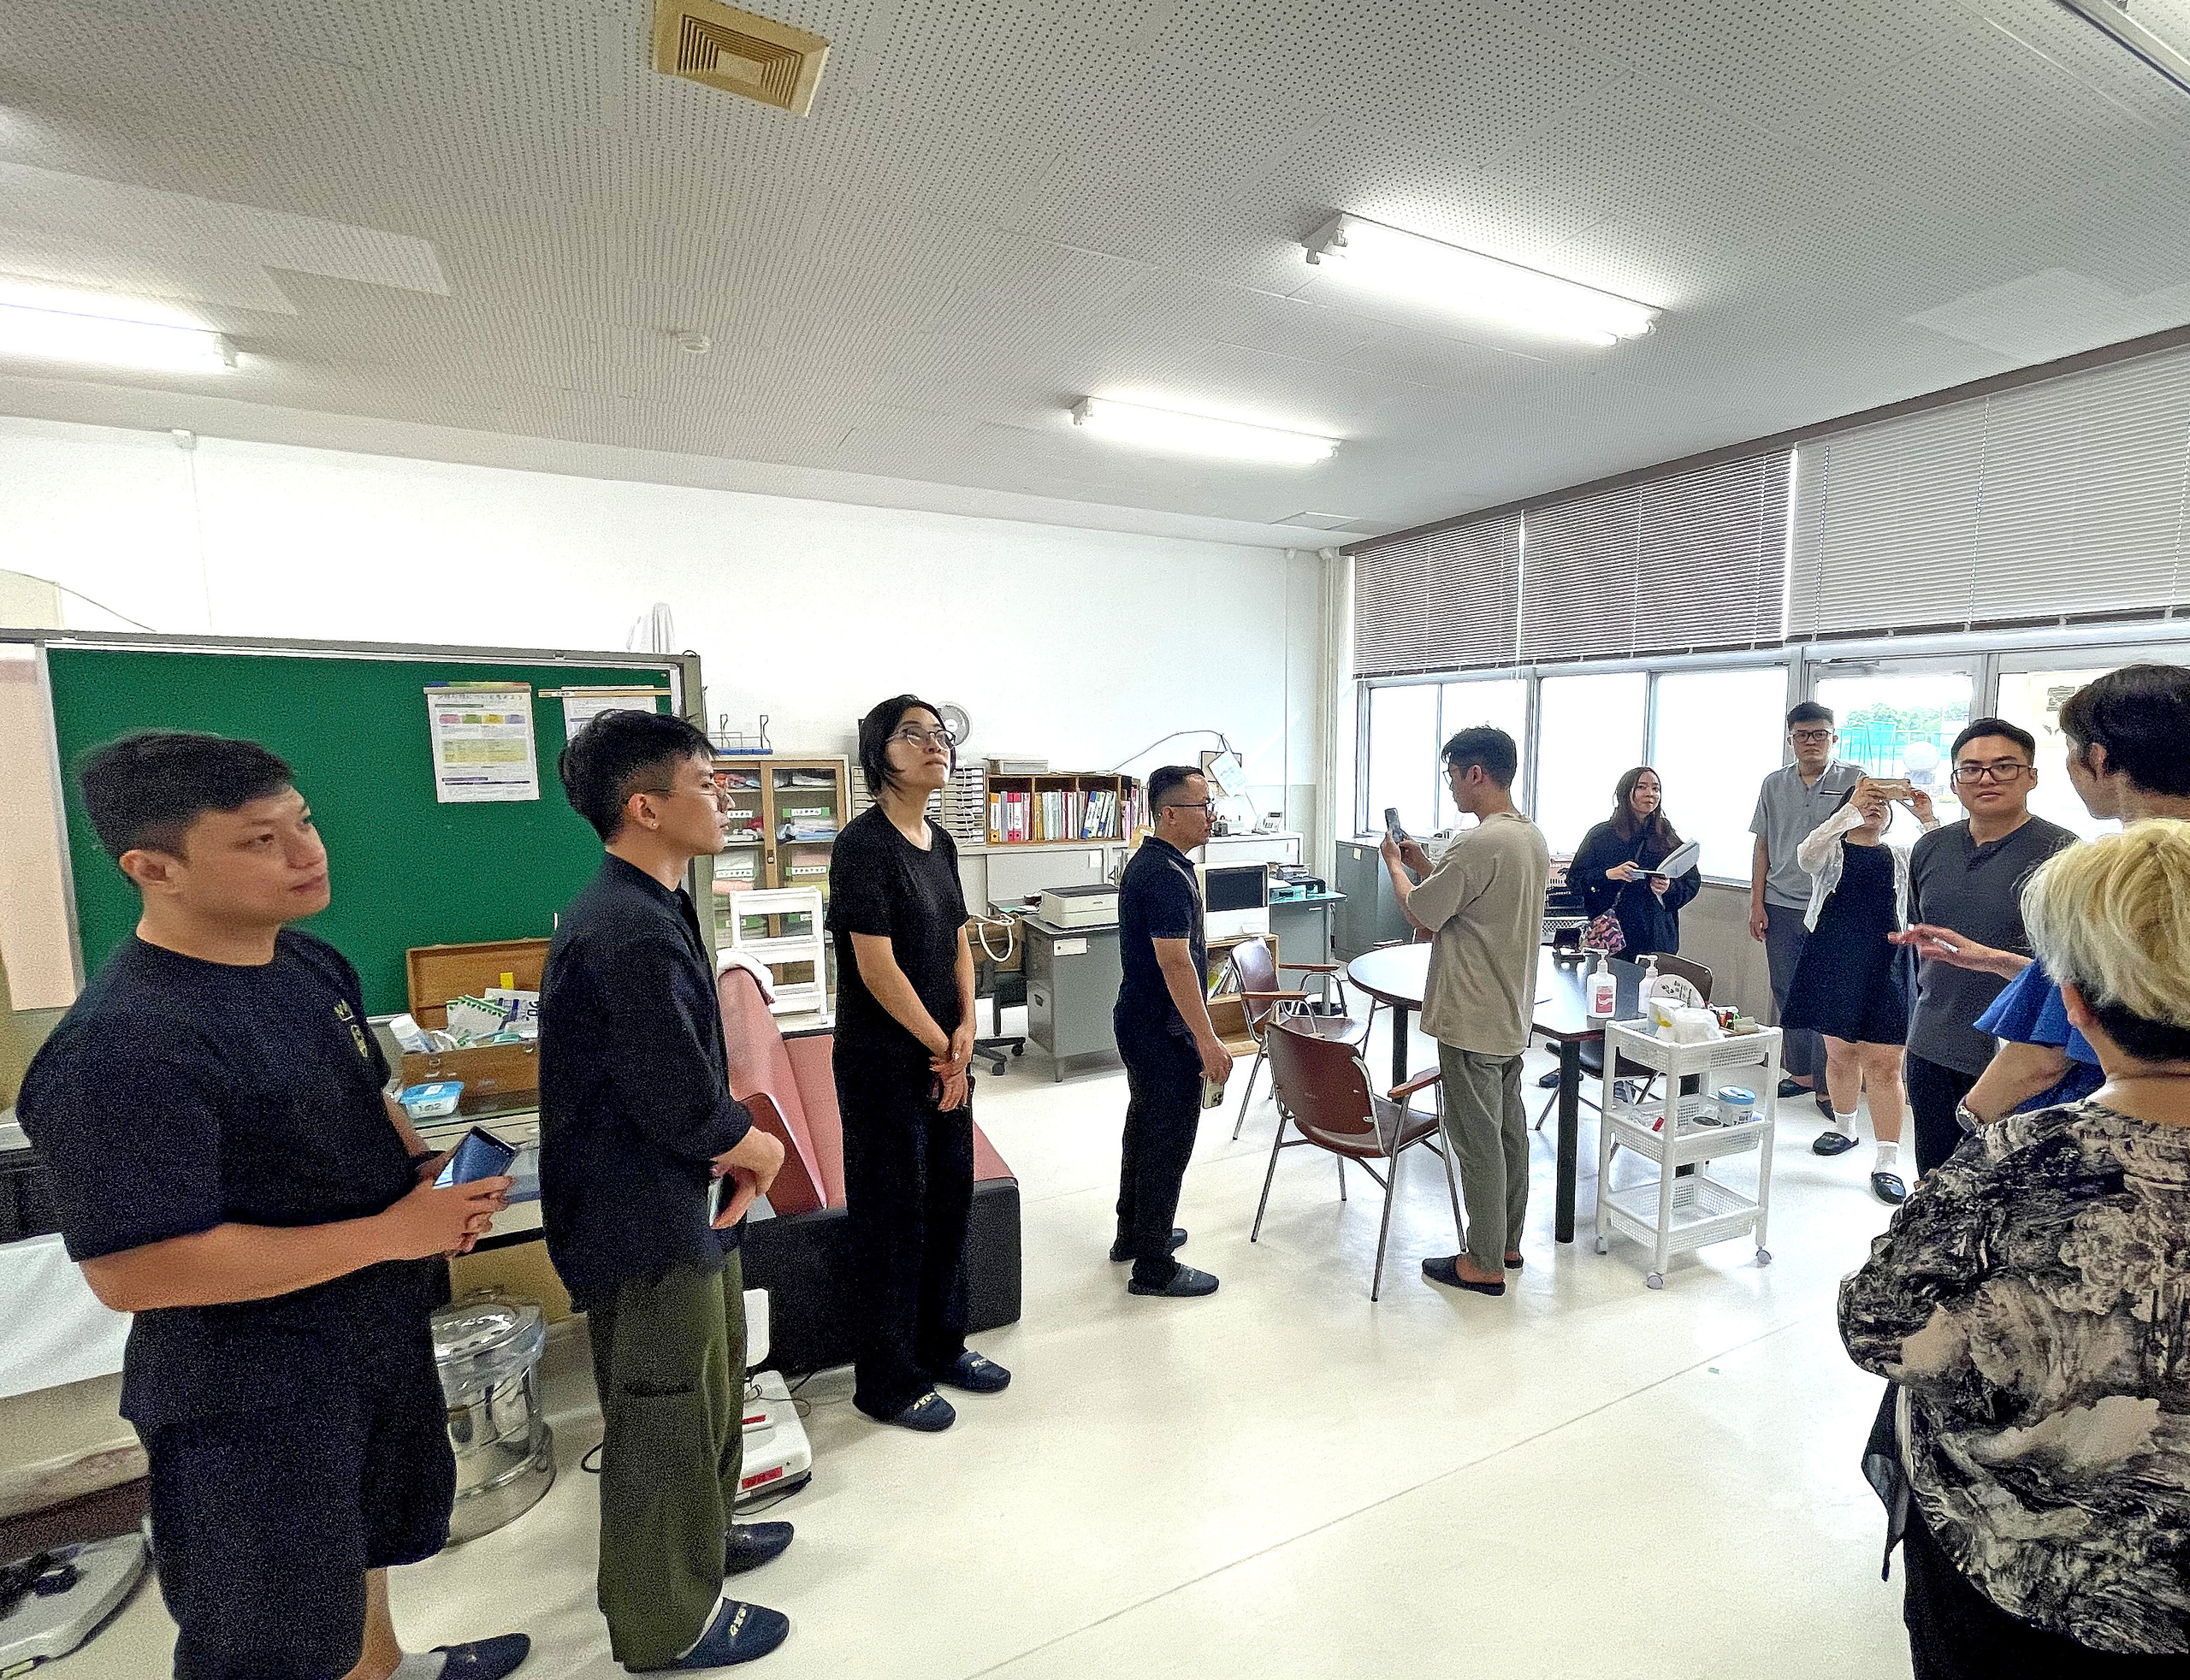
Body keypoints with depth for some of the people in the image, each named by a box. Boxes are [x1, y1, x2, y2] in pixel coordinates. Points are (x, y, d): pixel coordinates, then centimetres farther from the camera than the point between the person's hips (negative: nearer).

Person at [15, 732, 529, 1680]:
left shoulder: (312, 963, -3)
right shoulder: (124, 1048, -30)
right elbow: (132, 1273, -30)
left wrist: (429, 1171, -8)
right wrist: (392, 1232, -27)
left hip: (379, 1333, 9)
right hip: (254, 1391, -8)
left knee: (369, 1530, 33)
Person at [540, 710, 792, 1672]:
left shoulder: (651, 910, 5)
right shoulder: (627, 932, -28)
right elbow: (681, 1103, -28)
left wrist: (734, 1145, -5)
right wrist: (759, 1145, -9)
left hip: (683, 1207, 10)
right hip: (650, 1226, -10)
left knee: (710, 1393, 28)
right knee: (664, 1420, 13)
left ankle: (699, 1539, 51)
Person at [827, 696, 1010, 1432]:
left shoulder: (940, 842, 7)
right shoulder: (864, 844, -18)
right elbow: (877, 967, -20)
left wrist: (965, 1030, -3)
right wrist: (943, 1048, -11)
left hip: (943, 1058, 8)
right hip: (884, 1064, -8)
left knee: (950, 1200, 18)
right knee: (894, 1218, 7)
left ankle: (943, 1348, 39)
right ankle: (888, 1383, 27)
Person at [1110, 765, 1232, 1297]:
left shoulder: (1146, 863, 10)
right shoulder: (1168, 875, -23)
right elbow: (1175, 962, -28)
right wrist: (1207, 1041, -25)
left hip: (1139, 1021, 11)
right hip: (1165, 1032, -11)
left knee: (1144, 1128, 21)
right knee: (1169, 1140, 0)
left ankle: (1134, 1234, 36)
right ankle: (1154, 1268, 12)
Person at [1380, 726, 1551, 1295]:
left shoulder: (1478, 843, -24)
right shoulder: (1533, 838, 8)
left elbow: (1421, 913, -15)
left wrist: (1394, 864, 2)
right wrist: (1424, 866, 11)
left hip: (1471, 1019, -10)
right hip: (1511, 1014, 10)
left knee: (1477, 1140, 3)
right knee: (1509, 1129, 19)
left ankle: (1484, 1264, 16)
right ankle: (1507, 1242, 33)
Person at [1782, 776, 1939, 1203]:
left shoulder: (1901, 857, 14)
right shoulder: (1831, 850, 7)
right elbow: (1806, 855, -19)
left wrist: (1928, 819, -12)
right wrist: (1853, 805, -22)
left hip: (1885, 965, 1)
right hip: (1834, 962, 0)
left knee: (1883, 1063, -5)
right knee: (1840, 1053, 11)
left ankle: (1887, 1162, -2)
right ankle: (1843, 1127, 33)